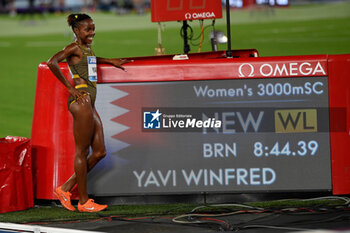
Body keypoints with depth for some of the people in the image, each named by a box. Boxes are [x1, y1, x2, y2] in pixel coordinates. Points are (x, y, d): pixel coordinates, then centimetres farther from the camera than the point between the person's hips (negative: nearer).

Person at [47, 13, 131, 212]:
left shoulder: (87, 48, 19)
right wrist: (70, 87, -17)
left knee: (99, 152, 9)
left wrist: (111, 61, 40)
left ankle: (66, 189, 15)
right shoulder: (74, 48, -7)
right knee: (82, 151, -3)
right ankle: (84, 201, 3)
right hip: (81, 100, -10)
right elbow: (52, 62, -22)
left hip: (90, 103, 10)